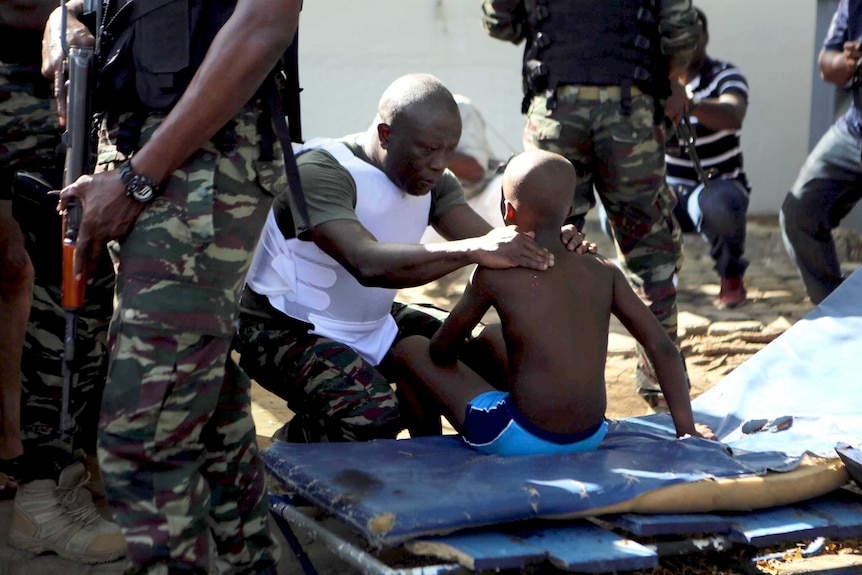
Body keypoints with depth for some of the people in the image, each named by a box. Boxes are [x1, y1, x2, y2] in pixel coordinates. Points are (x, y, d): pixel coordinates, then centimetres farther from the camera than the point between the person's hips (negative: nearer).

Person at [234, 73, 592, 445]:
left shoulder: (432, 178, 0)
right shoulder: (320, 172, -27)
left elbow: (491, 243, -12)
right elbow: (367, 263, -44)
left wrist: (544, 244, -35)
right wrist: (474, 250, -54)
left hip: (374, 326, 8)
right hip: (287, 331, -8)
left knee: (489, 354, -4)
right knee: (372, 418, -33)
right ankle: (290, 443, -1)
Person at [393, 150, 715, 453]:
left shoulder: (494, 274, -9)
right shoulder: (604, 273, 2)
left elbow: (442, 349, 1)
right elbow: (663, 348, 1)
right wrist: (686, 430, 7)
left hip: (519, 440, -6)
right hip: (591, 439, 6)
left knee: (410, 350, 13)